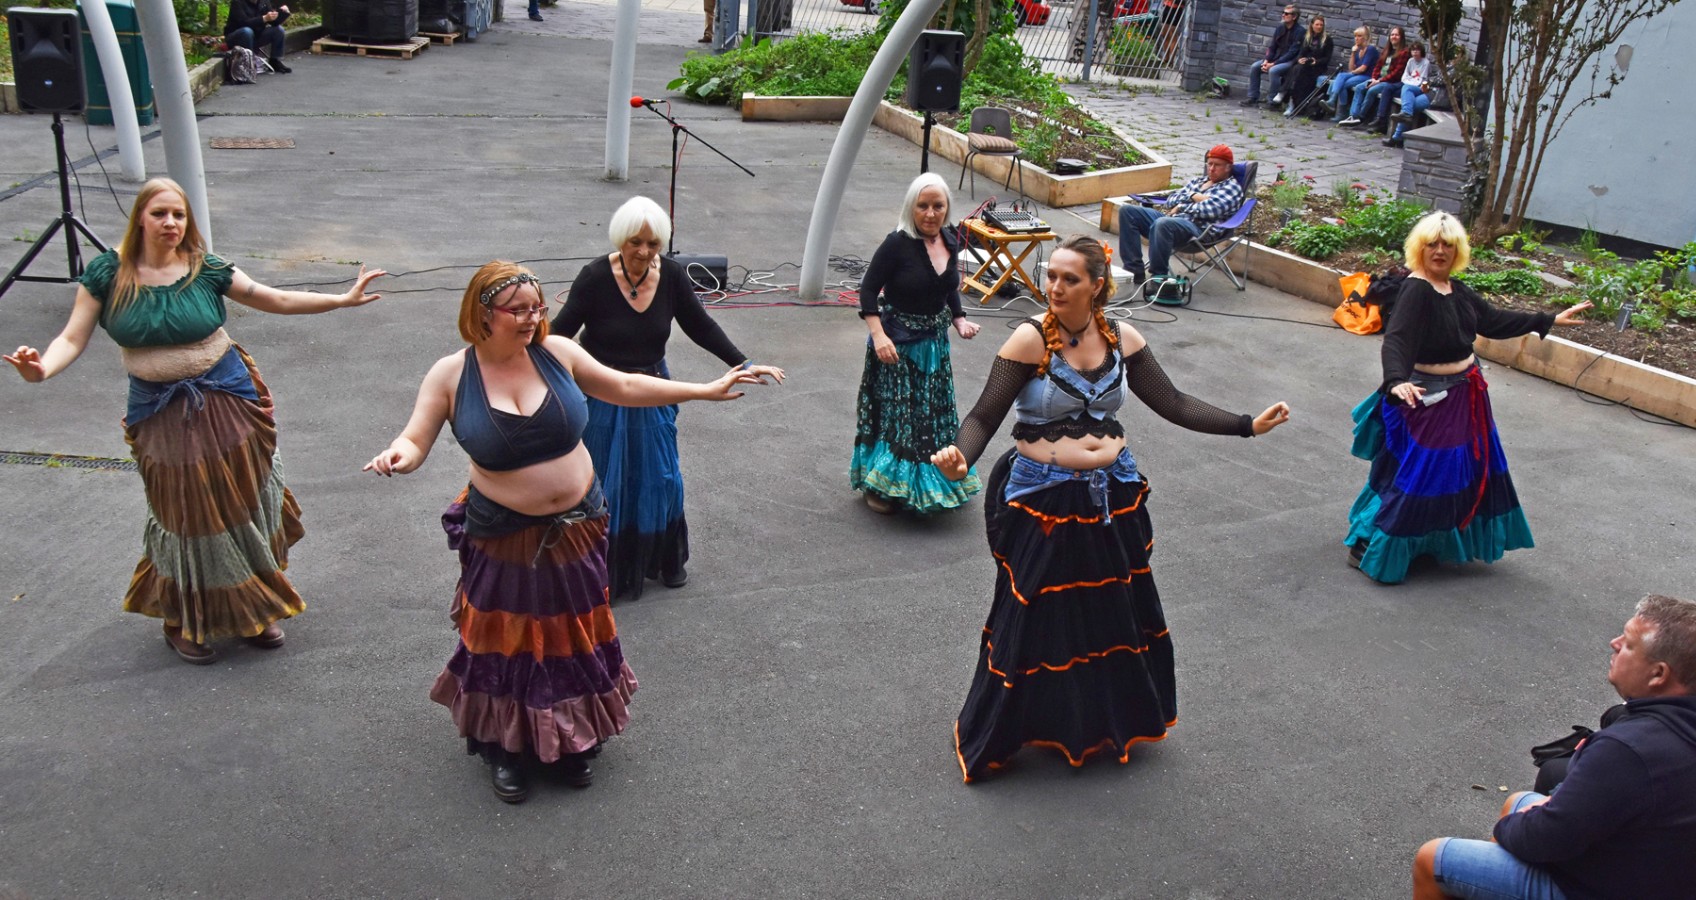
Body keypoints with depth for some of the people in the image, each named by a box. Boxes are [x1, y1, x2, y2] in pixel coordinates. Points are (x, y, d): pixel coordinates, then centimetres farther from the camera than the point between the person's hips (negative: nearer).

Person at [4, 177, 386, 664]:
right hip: (161, 414, 0)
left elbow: (279, 300, 0)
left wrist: (343, 299, -7)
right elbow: (72, 338, -7)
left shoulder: (206, 270, -4)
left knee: (240, 505, 6)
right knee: (187, 515, 6)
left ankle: (253, 609, 26)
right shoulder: (107, 273, -5)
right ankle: (184, 621, 28)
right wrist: (40, 367, -28)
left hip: (226, 402, 0)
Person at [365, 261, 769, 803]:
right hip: (505, 539, -2)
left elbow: (624, 388, 4)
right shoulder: (452, 375, -11)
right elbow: (414, 442, -10)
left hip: (576, 529, 3)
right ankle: (506, 748, 33)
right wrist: (396, 457, -35)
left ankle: (572, 742, 37)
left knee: (574, 636, 15)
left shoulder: (557, 352, -6)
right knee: (508, 641, 10)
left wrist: (706, 391, 4)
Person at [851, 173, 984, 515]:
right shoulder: (897, 243, -18)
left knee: (934, 413, 16)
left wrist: (959, 320, 2)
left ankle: (929, 481, 33)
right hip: (897, 343, -7)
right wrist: (878, 335, -24)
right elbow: (869, 289, -16)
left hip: (934, 342, 7)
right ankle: (881, 486, 17)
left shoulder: (950, 241, 2)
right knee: (895, 413, 1)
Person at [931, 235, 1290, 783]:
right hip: (1042, 503, -4)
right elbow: (984, 416, -17)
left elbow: (1173, 405, 5)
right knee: (1035, 623, 4)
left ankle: (1110, 723, 41)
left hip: (1111, 498, 5)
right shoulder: (1030, 339, -13)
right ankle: (996, 735, 25)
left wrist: (1248, 425, 0)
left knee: (1114, 615, 17)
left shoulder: (1122, 339, 0)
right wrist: (960, 458, -38)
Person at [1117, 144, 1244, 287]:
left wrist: (1181, 207, 1)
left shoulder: (1231, 187, 7)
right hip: (1171, 218, 8)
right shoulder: (1197, 180, 28)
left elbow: (1209, 209, -9)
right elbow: (1172, 200, 16)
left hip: (1197, 228, -8)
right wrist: (1193, 196, 0)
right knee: (1127, 210, -7)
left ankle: (1158, 278, -27)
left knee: (1162, 223, -40)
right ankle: (1134, 270, -14)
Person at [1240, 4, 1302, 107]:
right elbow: (1272, 47, 8)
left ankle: (1274, 100, -22)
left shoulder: (1299, 32, -15)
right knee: (1254, 67, -7)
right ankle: (1253, 97, -2)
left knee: (1273, 70, -34)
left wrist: (1274, 64, -23)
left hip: (1290, 61, -7)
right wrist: (1266, 60, -11)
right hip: (1276, 58, 7)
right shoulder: (1280, 28, 5)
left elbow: (1292, 52, -20)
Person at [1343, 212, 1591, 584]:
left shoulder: (1457, 290, 5)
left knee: (1468, 470, 19)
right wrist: (1396, 381, -53)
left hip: (1465, 394, 9)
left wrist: (1549, 320, 22)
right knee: (1414, 473, -6)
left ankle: (1433, 542, 35)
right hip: (1427, 397, -9)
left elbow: (1492, 320, 18)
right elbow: (1395, 340, -35)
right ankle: (1367, 544, 5)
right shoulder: (1415, 291, -22)